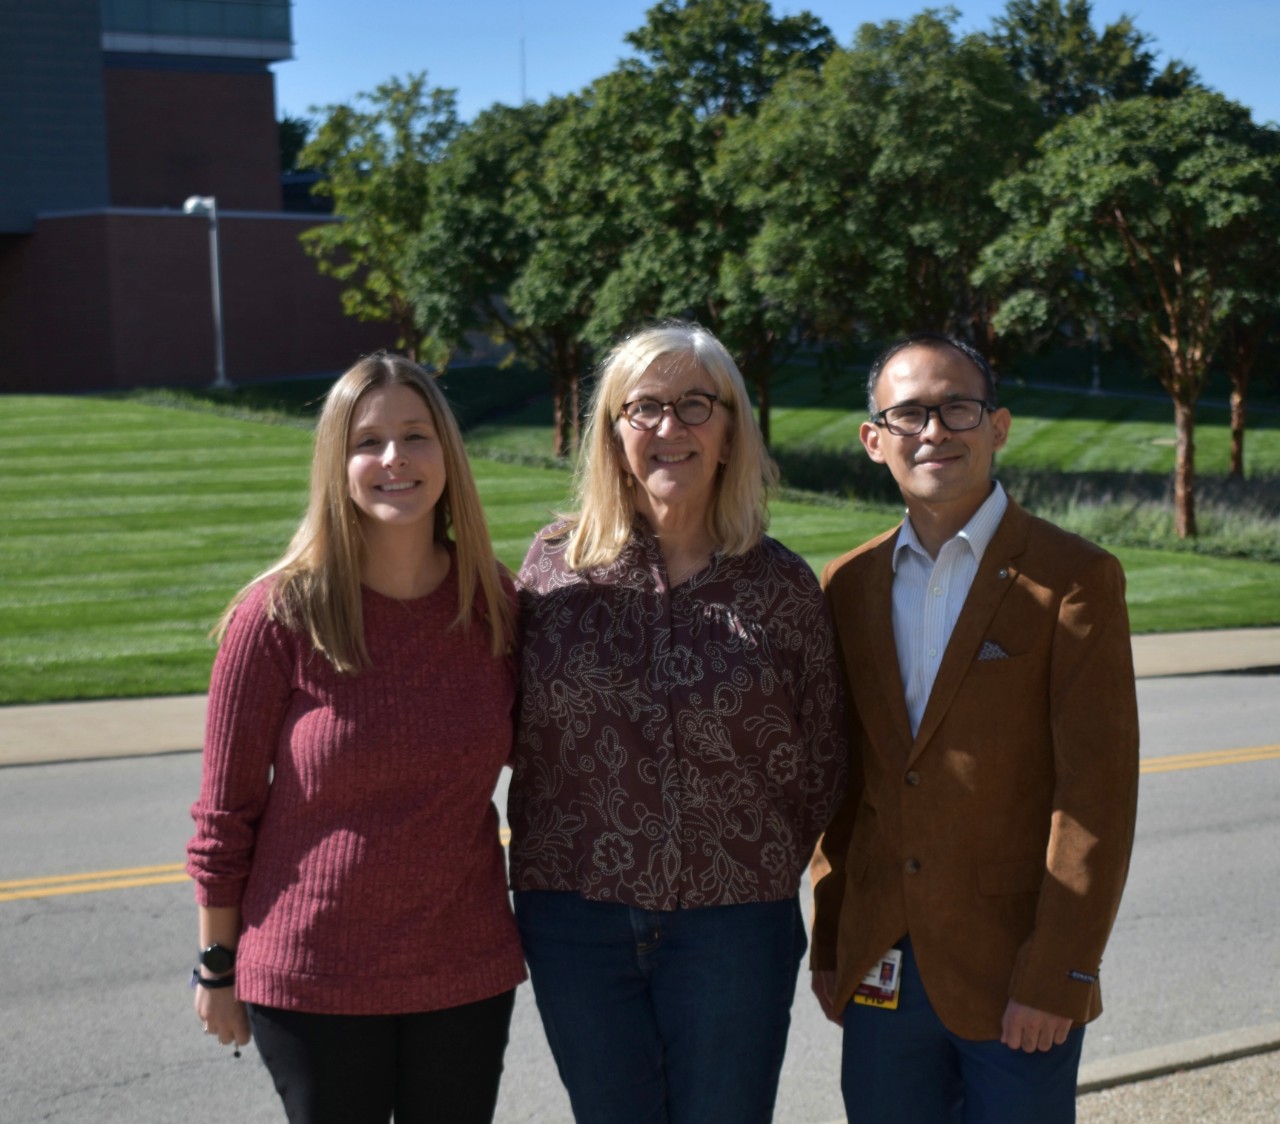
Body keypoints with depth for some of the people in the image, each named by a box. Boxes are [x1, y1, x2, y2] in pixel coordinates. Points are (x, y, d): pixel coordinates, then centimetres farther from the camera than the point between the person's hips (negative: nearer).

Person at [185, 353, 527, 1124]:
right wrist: (217, 966, 0)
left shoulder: (497, 605, -3)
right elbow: (226, 813, -5)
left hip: (467, 976, 3)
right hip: (315, 981, -3)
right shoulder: (278, 617, -12)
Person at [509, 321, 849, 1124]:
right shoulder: (555, 566, 0)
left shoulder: (782, 585, -1)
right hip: (574, 916, 1)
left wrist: (761, 873, 4)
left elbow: (821, 765, 6)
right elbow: (517, 733, 5)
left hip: (732, 926, -1)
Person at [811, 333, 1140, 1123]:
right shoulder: (850, 584, 8)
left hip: (1016, 979, -4)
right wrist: (830, 943, 10)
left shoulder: (1073, 578, -7)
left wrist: (1056, 976, -14)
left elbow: (1098, 794, -11)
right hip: (881, 970, 4)